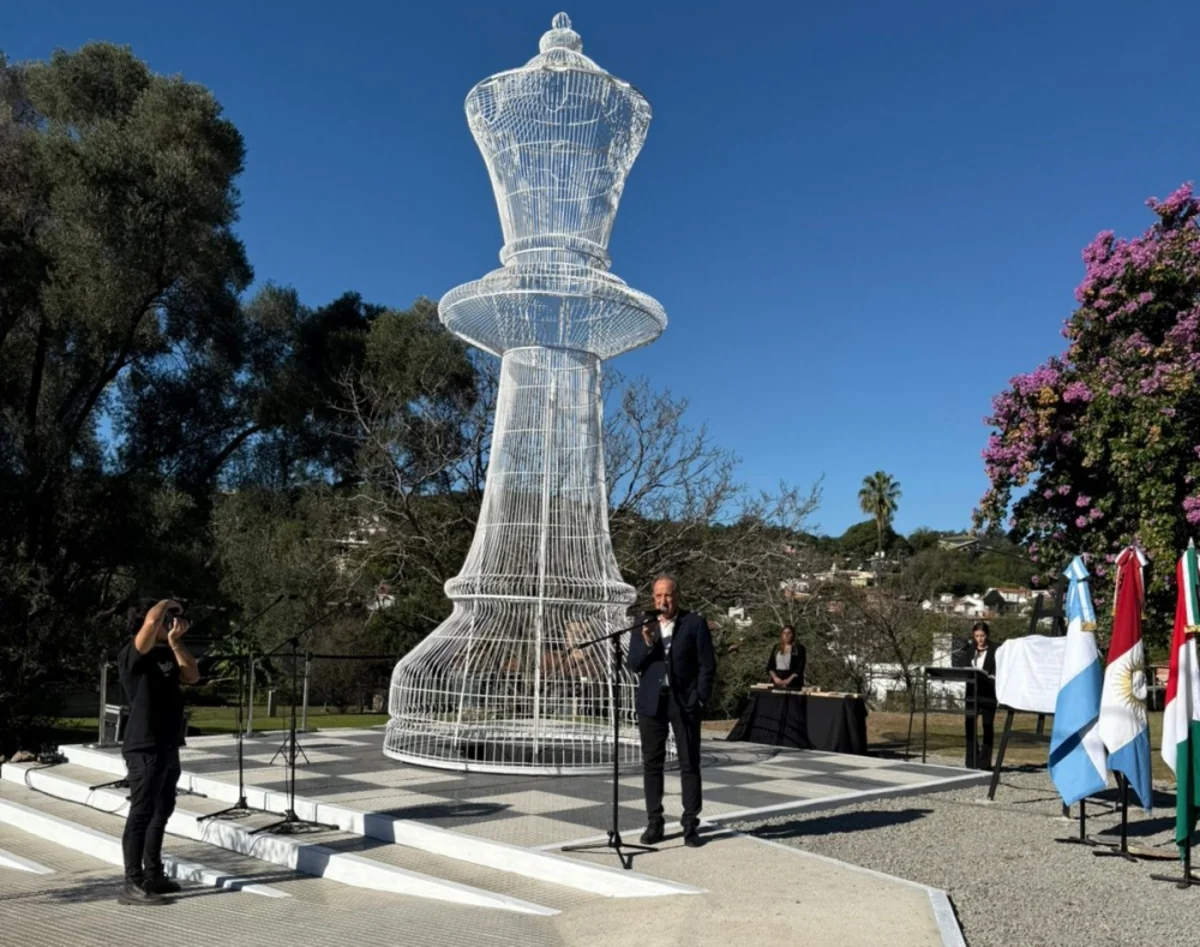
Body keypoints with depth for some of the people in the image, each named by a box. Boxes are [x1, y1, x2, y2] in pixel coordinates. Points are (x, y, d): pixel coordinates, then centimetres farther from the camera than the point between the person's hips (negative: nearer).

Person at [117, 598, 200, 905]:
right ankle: (132, 885, 0)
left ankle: (153, 875, 26)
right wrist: (167, 604, -8)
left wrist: (176, 641, 1)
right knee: (141, 814, -5)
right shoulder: (134, 655, -12)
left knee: (162, 812, 16)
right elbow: (151, 620, -29)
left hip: (168, 747, 9)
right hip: (144, 748, -9)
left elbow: (193, 675, 6)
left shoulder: (167, 654, 13)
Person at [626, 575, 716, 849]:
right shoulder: (643, 626, 7)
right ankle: (654, 822, 15)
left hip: (685, 701, -2)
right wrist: (647, 643, -15)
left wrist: (700, 700, -7)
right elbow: (634, 665, 2)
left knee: (690, 764, 1)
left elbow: (707, 665, -1)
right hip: (651, 702, 3)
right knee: (651, 763, 6)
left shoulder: (695, 623, -1)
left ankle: (690, 824, 9)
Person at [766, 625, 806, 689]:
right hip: (776, 683, 3)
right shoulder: (776, 648, 13)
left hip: (792, 684, -3)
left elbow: (800, 667, -7)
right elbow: (770, 666, 10)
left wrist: (789, 680, -18)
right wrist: (775, 677, -7)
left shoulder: (799, 648, 1)